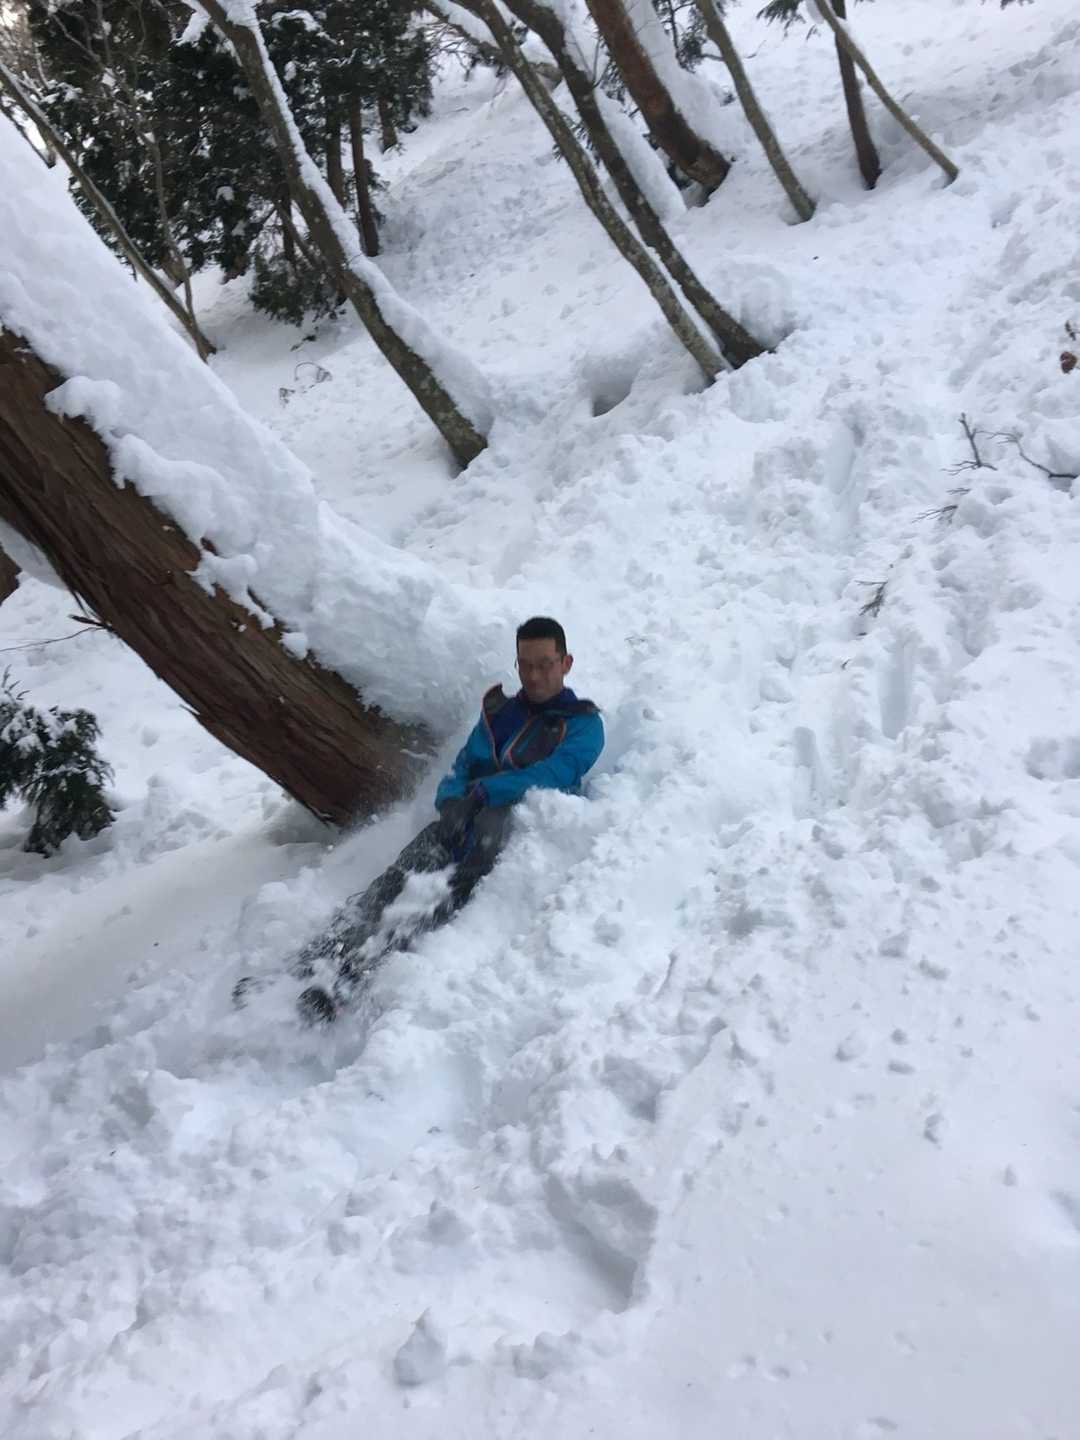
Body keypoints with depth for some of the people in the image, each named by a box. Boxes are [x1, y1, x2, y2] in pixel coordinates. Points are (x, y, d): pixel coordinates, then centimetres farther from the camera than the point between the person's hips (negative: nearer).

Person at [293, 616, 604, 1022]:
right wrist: (453, 801, -6)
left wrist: (486, 791, -17)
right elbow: (460, 772, 18)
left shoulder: (584, 724, 13)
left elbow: (555, 773, -6)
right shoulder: (498, 712, 26)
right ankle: (312, 962, -43)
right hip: (469, 821, 4)